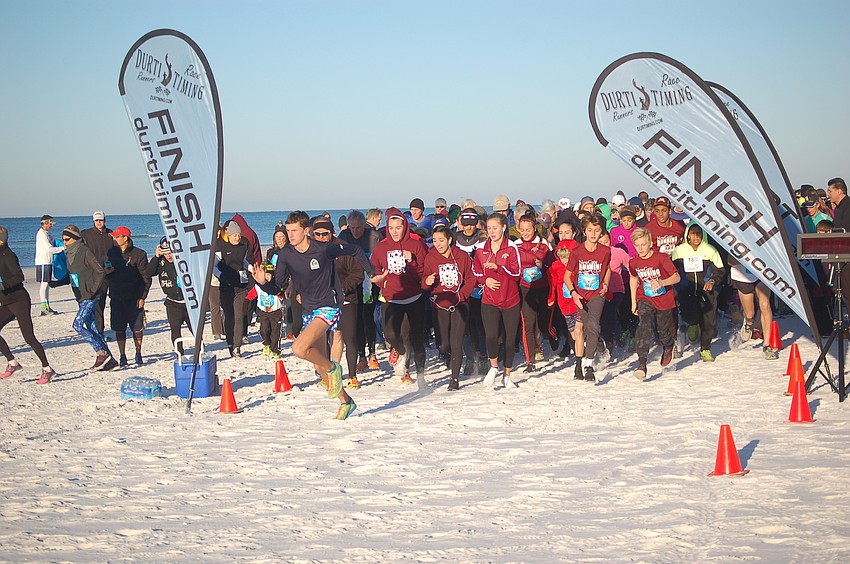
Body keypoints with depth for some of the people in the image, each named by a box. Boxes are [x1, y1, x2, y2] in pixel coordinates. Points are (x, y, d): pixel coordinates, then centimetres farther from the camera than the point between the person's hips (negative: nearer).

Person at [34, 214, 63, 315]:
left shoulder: (47, 233, 17)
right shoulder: (41, 234, -13)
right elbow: (49, 249, -18)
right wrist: (62, 248, -13)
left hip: (48, 262, 9)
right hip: (42, 262, -9)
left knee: (47, 284, 10)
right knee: (43, 284, -9)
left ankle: (47, 306, 14)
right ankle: (44, 308, -9)